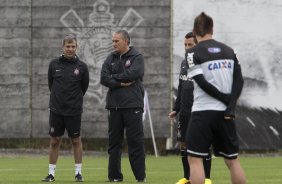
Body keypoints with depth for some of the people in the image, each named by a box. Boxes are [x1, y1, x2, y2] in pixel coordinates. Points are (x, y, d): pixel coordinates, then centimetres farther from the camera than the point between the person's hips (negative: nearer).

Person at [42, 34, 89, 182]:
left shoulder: (81, 67, -2)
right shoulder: (54, 64, 2)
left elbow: (84, 87, 8)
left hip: (74, 111, -1)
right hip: (56, 109, 1)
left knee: (76, 141, 5)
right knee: (54, 141, 5)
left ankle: (78, 172, 13)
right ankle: (51, 173, 10)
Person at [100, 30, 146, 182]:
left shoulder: (136, 57, 1)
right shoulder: (111, 58, 12)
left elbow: (132, 74, -16)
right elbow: (104, 78, 0)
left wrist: (114, 77, -5)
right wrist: (121, 83, -12)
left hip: (132, 105, -5)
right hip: (114, 105, 5)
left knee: (136, 141, -5)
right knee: (114, 142, 6)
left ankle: (140, 176, -3)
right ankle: (114, 176, 11)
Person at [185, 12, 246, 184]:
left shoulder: (193, 53, -5)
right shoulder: (229, 51, 9)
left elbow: (202, 83, -13)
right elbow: (239, 81, 0)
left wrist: (226, 98, -5)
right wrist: (231, 106, -7)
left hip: (204, 112, -5)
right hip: (225, 113, 5)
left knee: (195, 159, -1)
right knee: (232, 160, 12)